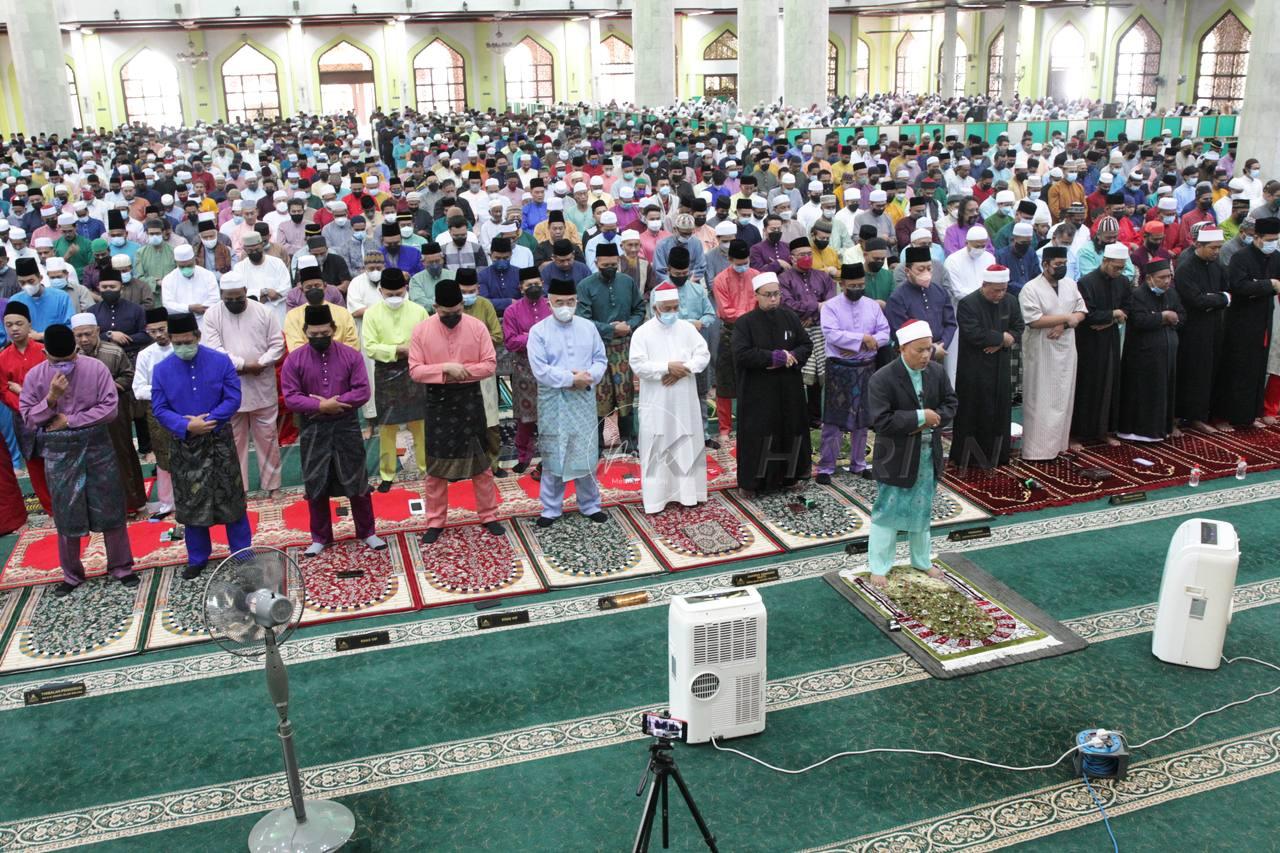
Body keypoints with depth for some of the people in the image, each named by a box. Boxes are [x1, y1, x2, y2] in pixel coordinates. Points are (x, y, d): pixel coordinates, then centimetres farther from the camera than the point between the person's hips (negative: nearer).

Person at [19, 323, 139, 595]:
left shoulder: (96, 368, -8)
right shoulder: (34, 376, -3)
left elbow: (111, 408, -11)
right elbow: (28, 419, -3)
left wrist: (70, 420, -13)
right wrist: (51, 398, -19)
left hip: (97, 447, -1)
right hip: (59, 452, 1)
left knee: (110, 509, 5)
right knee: (66, 514, 9)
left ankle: (120, 566, 19)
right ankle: (72, 574, 24)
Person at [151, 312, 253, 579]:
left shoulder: (221, 361, -6)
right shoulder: (161, 370, -2)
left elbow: (233, 399, -8)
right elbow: (159, 409, -4)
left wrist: (206, 421, -19)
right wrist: (186, 426, -20)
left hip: (220, 441, -1)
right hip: (184, 445, 1)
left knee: (231, 498, 6)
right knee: (191, 504, 9)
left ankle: (242, 553, 19)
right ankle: (197, 559, 22)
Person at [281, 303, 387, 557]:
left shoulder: (351, 355, -4)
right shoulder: (294, 360, -4)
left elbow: (363, 392, -8)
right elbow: (290, 398, -8)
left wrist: (333, 403, -18)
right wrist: (321, 406, -20)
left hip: (346, 427, 0)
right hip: (313, 430, 0)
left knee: (357, 482, 6)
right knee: (315, 485, 8)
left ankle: (367, 532, 20)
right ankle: (320, 537, 22)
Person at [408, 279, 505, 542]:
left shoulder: (477, 327, -5)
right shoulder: (421, 330, -6)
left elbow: (490, 364, -5)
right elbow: (414, 371, -8)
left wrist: (463, 371, -19)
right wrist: (445, 369, -22)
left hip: (470, 398, 0)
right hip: (438, 400, 0)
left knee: (480, 460, 8)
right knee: (436, 463, 6)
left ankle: (488, 515, 21)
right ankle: (435, 522, 18)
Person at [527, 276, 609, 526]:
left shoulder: (588, 327, 5)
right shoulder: (538, 331, -6)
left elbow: (601, 359, 6)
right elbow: (540, 370, -14)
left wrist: (589, 376, -14)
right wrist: (571, 379, -18)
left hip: (584, 399, 3)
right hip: (553, 401, -3)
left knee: (586, 453, 9)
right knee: (553, 456, 4)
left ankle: (590, 505, 22)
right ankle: (551, 509, 15)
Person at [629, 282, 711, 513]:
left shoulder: (687, 328, 5)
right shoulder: (643, 332, -5)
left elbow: (704, 355, 1)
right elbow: (638, 365, -13)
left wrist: (685, 369, -15)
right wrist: (667, 367, -20)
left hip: (685, 401, 3)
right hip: (657, 403, -3)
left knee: (687, 446, 8)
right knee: (656, 448, 0)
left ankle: (687, 491, 19)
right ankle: (656, 496, 6)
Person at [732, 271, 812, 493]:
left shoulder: (790, 317, 4)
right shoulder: (745, 322, -8)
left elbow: (807, 344, 7)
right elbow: (741, 355, -18)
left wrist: (790, 358, -14)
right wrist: (775, 356, -18)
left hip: (788, 391, 4)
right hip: (757, 392, -4)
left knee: (788, 432, 10)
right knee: (757, 435, -1)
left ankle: (787, 475, 24)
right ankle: (753, 481, 9)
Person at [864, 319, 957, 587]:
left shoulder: (938, 371, -1)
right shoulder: (882, 379, -20)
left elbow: (950, 404, 6)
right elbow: (880, 420, -25)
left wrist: (933, 421, -15)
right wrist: (919, 417, -24)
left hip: (929, 454, 6)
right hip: (896, 457, -5)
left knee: (922, 511, 19)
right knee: (887, 512, 4)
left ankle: (922, 561, 36)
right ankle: (879, 567, 16)